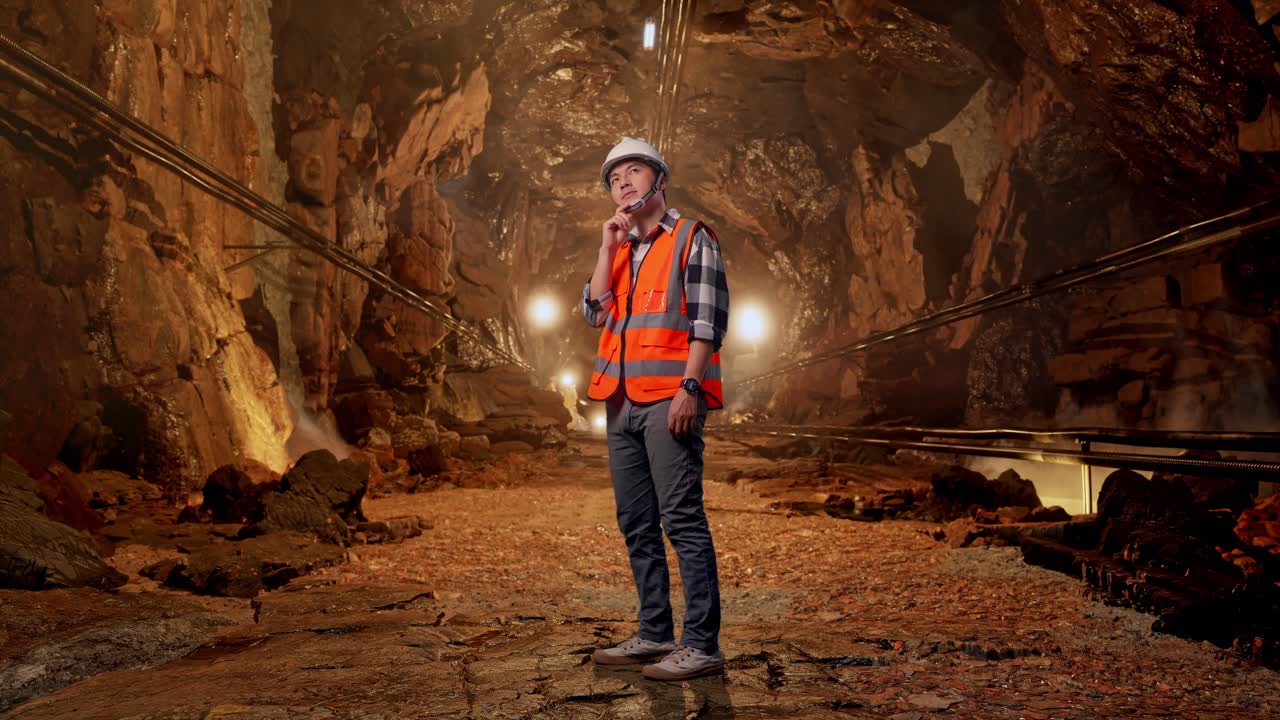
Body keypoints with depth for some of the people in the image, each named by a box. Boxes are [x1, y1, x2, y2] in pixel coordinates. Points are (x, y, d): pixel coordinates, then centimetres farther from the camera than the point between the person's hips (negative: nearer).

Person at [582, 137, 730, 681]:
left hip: (670, 398, -7)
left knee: (682, 519, -10)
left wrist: (689, 388, -17)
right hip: (623, 402, 7)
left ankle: (701, 645, -8)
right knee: (636, 524, 8)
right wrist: (609, 246, 4)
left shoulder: (692, 239, 2)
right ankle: (654, 634, 16)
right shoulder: (620, 251, 22)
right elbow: (596, 313, 8)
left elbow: (708, 320, -7)